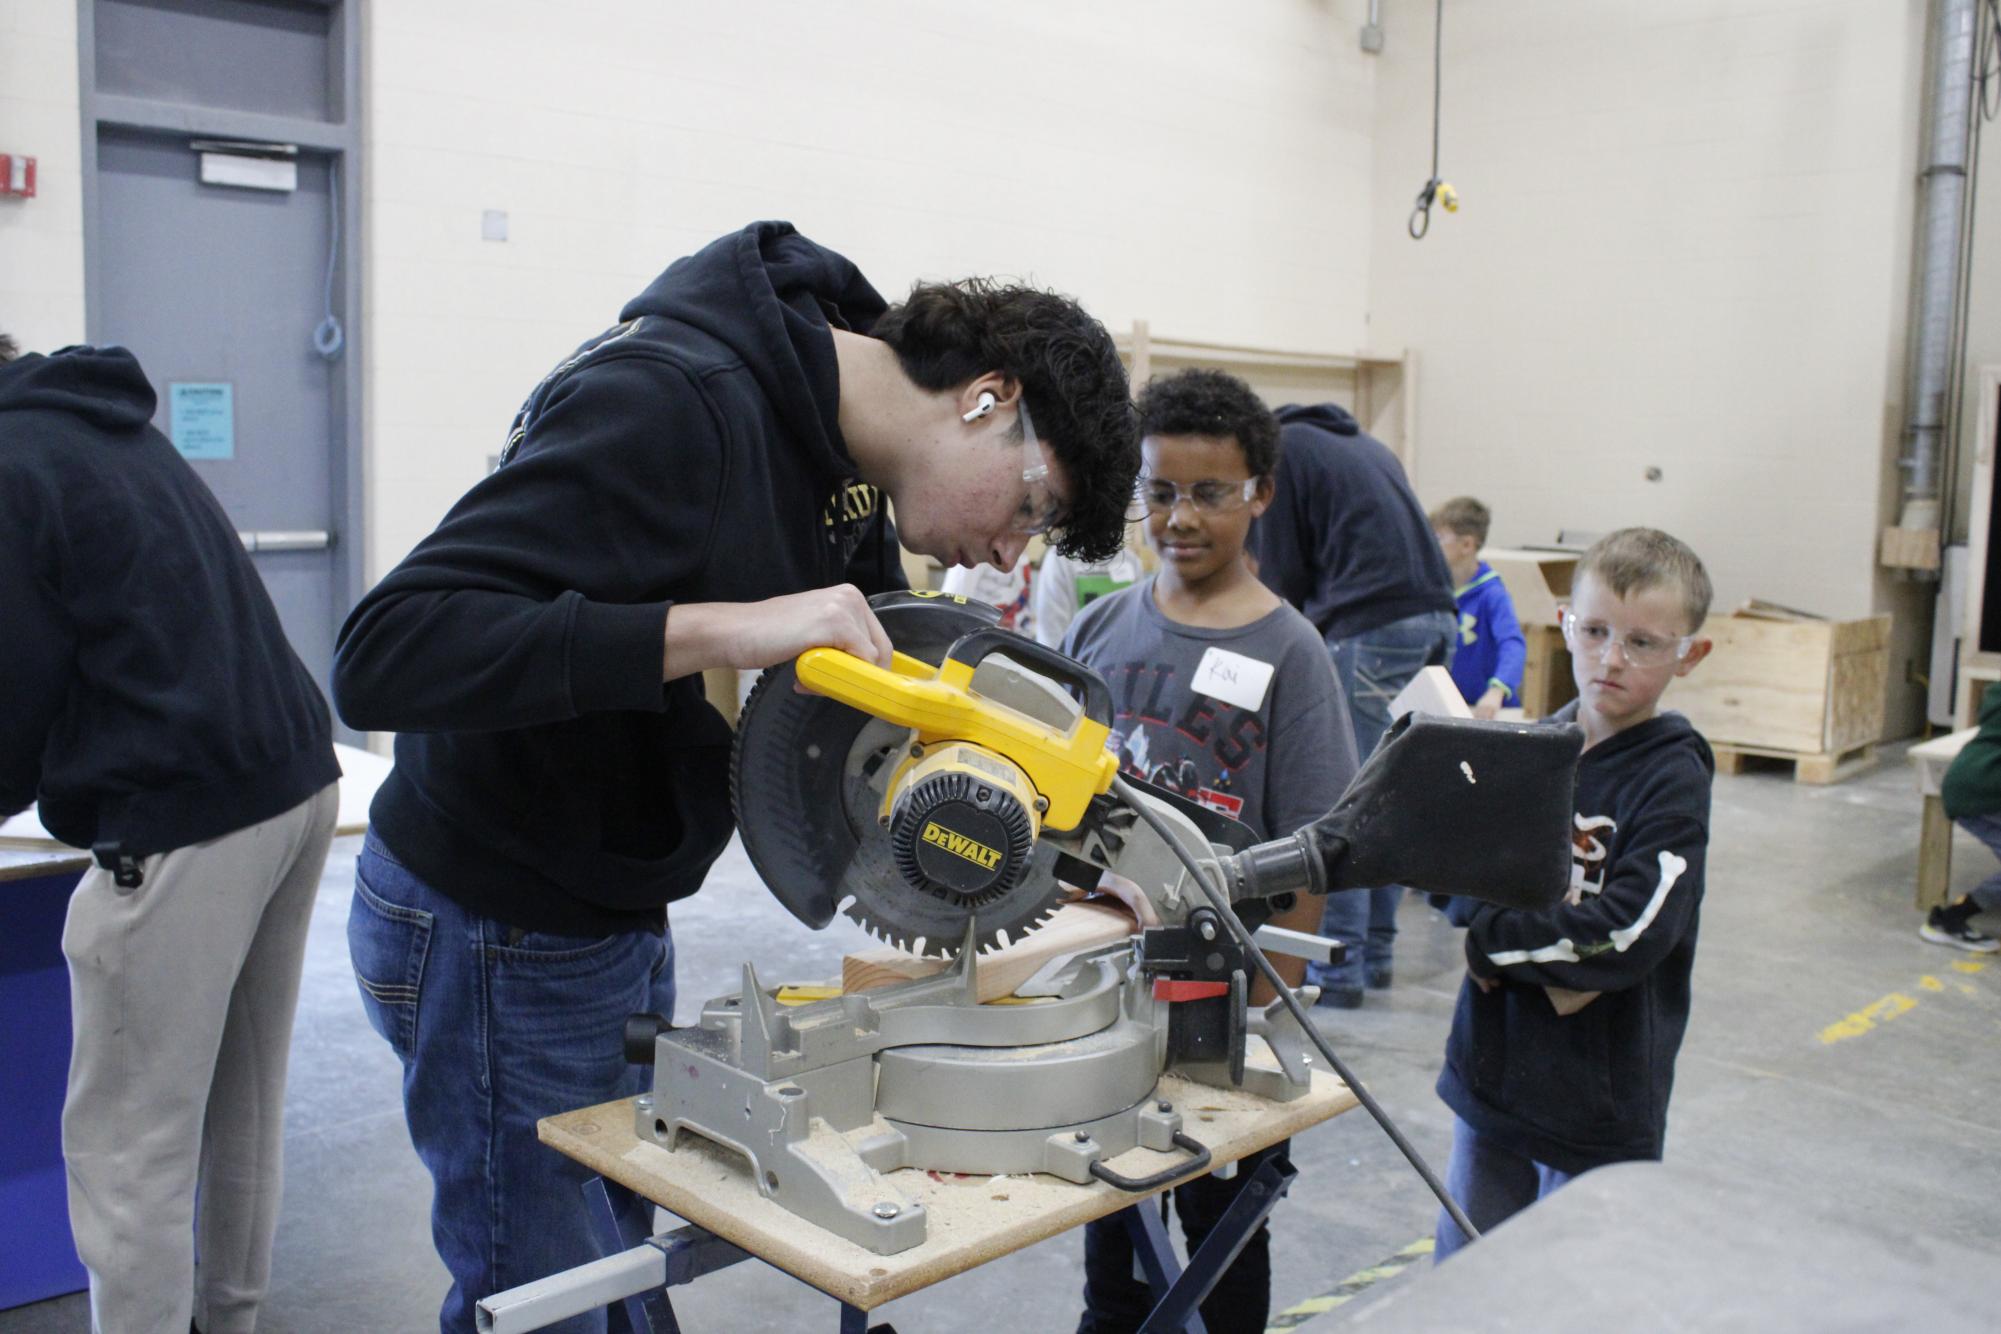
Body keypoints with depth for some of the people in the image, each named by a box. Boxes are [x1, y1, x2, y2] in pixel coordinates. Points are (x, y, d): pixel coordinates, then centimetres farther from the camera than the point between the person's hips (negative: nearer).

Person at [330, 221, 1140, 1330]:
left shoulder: (843, 444, 1)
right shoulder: (673, 403, -27)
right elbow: (385, 654, -34)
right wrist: (721, 628, -40)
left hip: (620, 920, 8)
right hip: (498, 942, -8)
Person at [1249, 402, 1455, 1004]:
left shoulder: (1279, 449, 4)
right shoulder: (1362, 441, 27)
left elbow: (1285, 575, 1)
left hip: (1371, 624, -8)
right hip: (1436, 617, 9)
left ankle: (1339, 970, -1)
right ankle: (1376, 951, 21)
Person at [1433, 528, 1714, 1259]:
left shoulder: (1674, 776, -12)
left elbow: (1629, 935, -22)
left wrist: (1493, 943, -14)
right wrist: (1552, 959, -18)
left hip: (1599, 1096, -5)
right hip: (1492, 1070, 5)